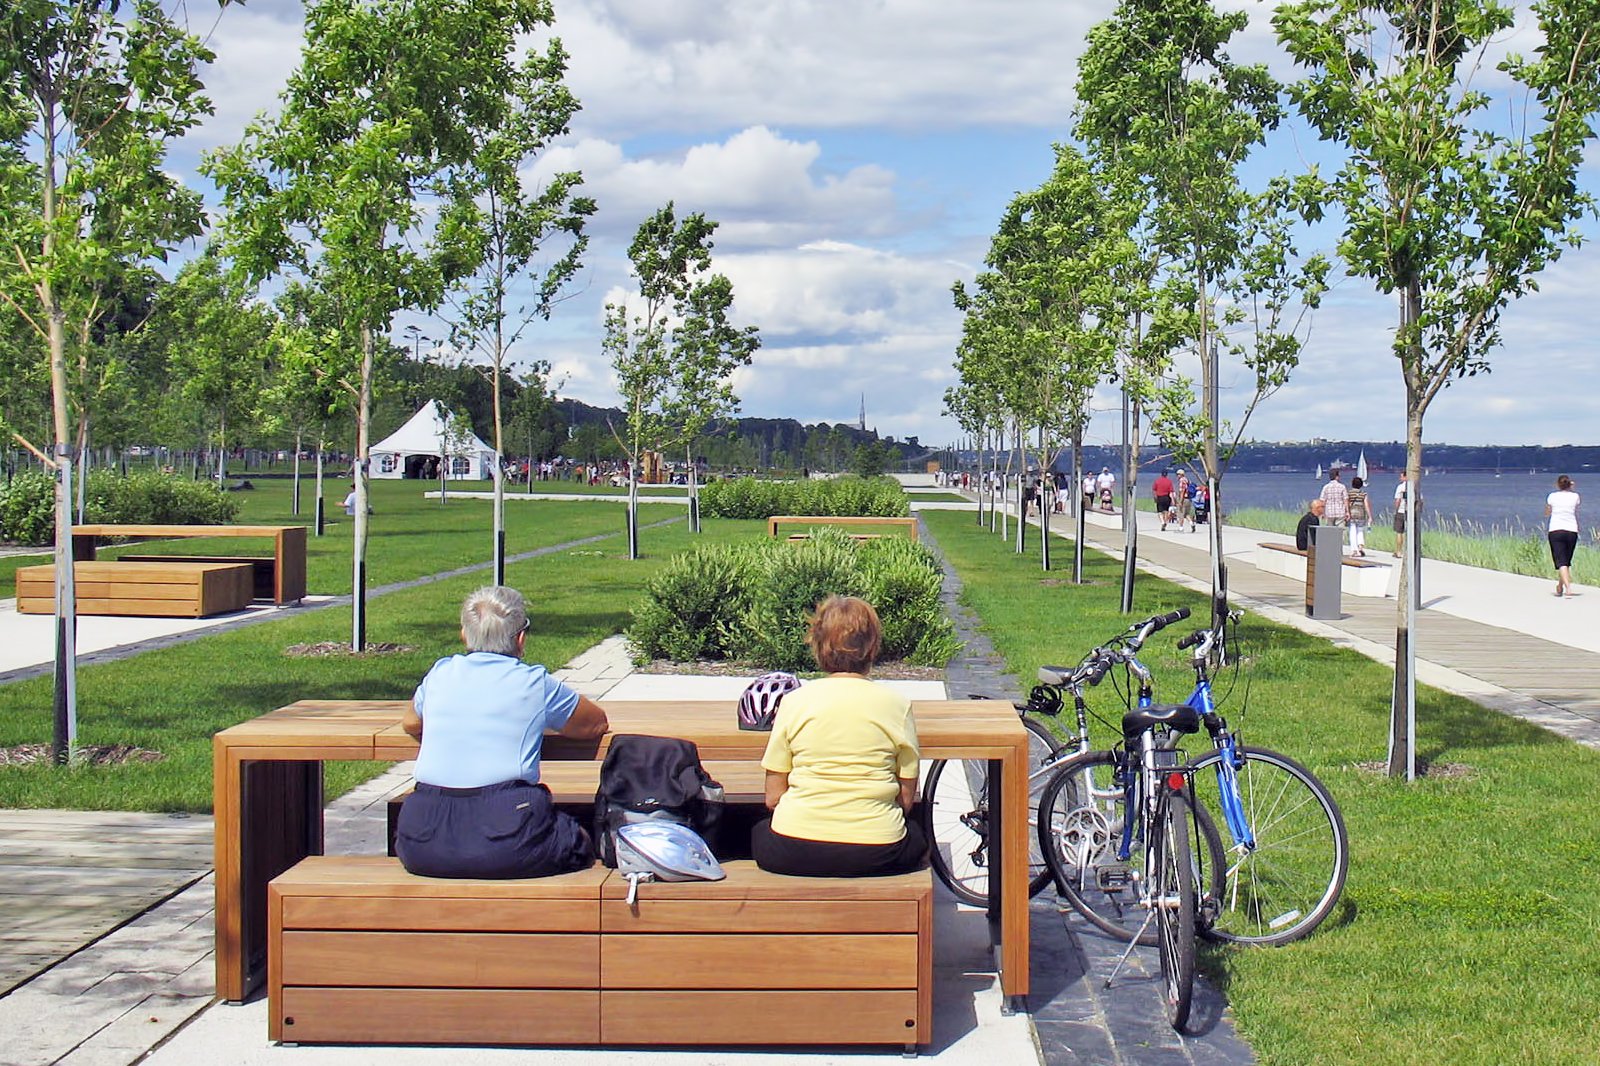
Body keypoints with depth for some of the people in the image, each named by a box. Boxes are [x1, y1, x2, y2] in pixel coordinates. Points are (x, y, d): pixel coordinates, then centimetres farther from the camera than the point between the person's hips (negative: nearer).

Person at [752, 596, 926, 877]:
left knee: (760, 833, 35)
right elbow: (906, 798, 3)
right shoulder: (896, 704, -1)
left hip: (794, 854, 0)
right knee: (916, 838, 34)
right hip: (876, 855, 0)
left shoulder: (794, 701, -2)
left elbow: (773, 797, 1)